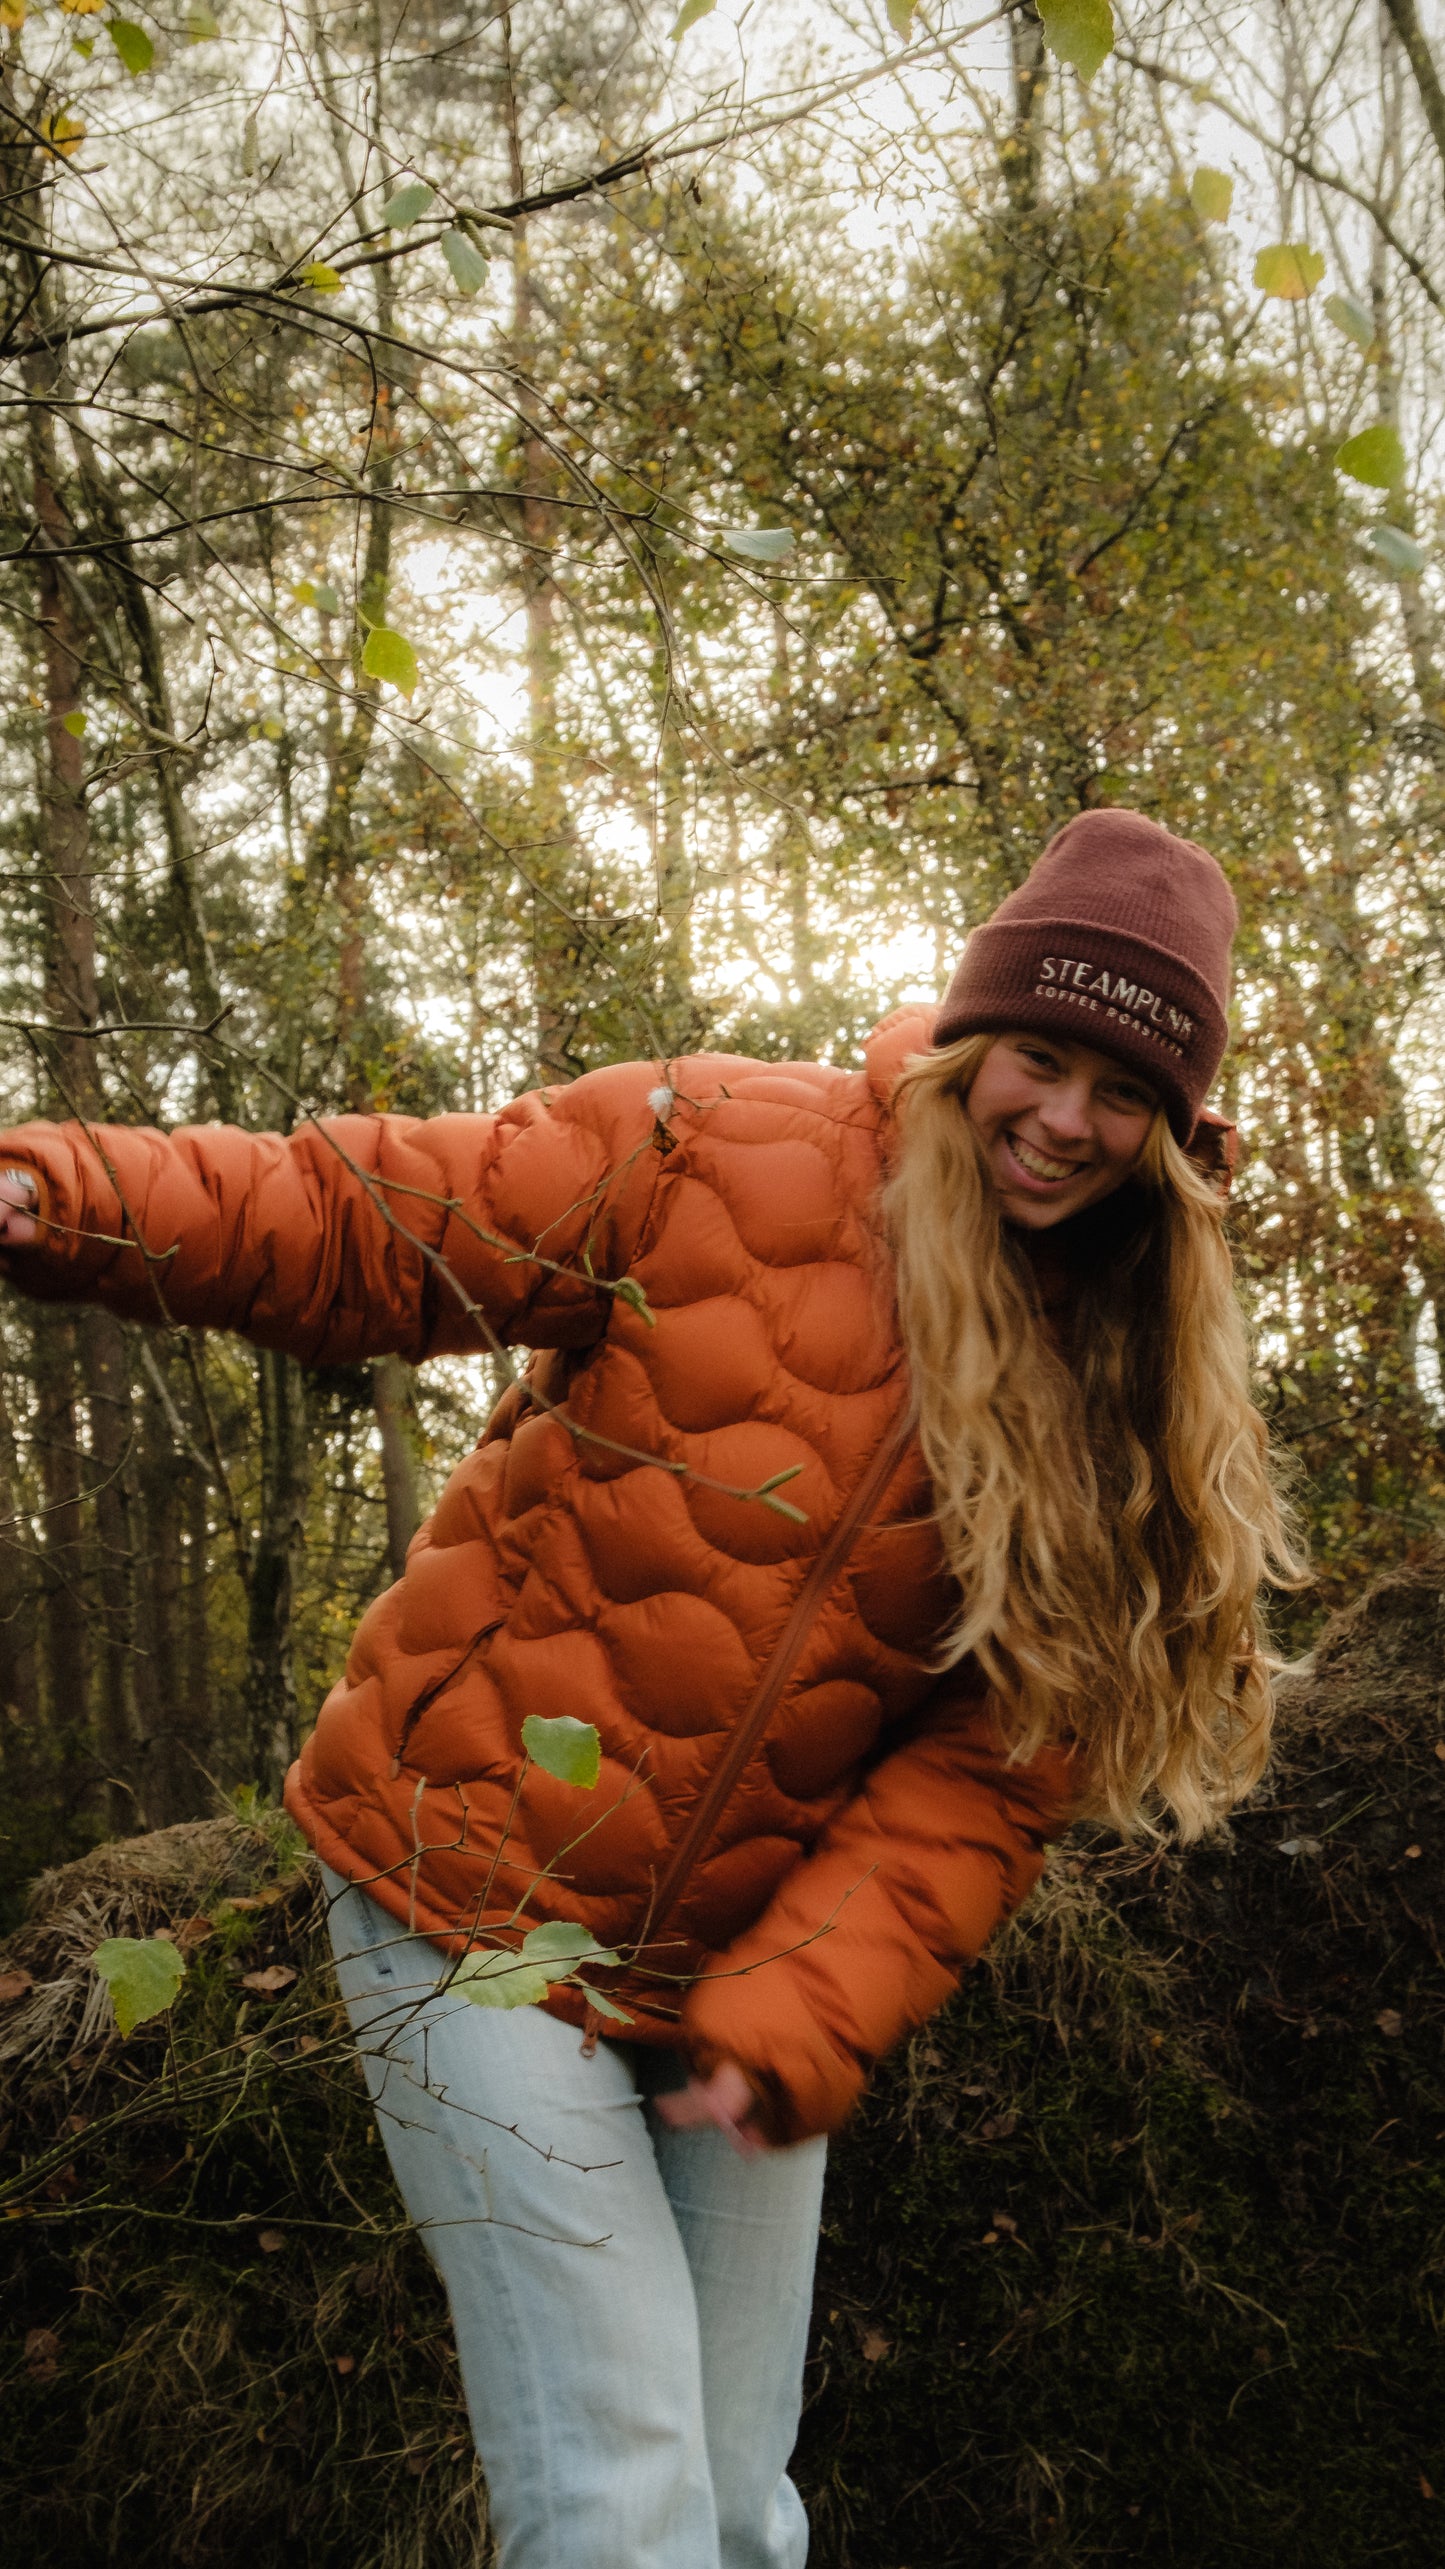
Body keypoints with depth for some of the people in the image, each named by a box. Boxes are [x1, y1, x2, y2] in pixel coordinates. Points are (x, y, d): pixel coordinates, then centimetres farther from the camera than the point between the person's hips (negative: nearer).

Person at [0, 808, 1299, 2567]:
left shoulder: (1118, 1403, -2)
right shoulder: (732, 1156, -12)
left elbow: (984, 1780, -6)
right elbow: (355, 1228, -9)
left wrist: (791, 2023, -16)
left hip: (748, 1966, 4)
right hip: (484, 1887, -4)